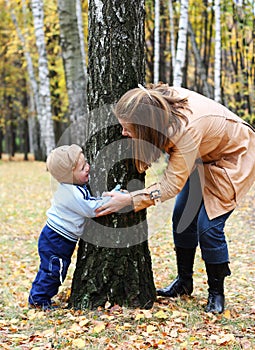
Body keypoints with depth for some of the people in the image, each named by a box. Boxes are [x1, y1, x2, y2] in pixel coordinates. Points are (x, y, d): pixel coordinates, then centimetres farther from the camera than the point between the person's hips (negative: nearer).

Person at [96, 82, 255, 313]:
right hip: (204, 156, 8)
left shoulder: (188, 129, -43)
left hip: (234, 158, -8)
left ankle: (216, 292, 7)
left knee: (208, 226, -12)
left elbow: (172, 185, -32)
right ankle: (184, 282, 21)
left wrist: (129, 200, -30)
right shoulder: (157, 100, -23)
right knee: (183, 216, 5)